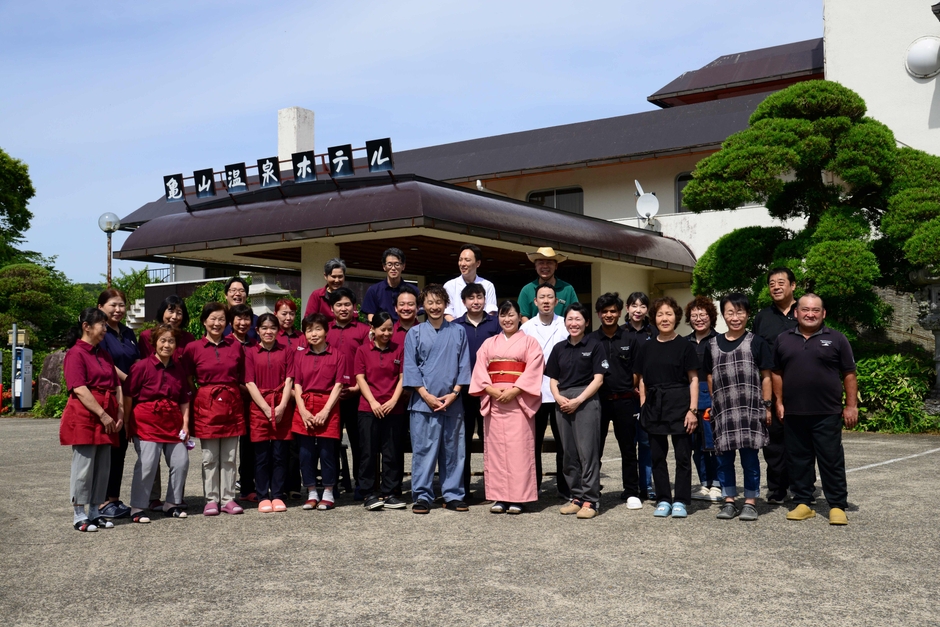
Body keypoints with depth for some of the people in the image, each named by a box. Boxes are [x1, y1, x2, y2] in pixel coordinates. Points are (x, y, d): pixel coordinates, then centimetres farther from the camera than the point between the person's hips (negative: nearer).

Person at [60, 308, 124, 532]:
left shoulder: (104, 355, 17)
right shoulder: (75, 353, -7)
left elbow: (117, 386, 15)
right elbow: (79, 389, -16)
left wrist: (120, 413, 1)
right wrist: (102, 415, -18)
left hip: (106, 418, 7)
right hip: (84, 417, -7)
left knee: (103, 467, 8)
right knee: (84, 466, -4)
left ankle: (94, 512, 16)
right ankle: (79, 515, 5)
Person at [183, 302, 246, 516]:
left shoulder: (236, 346, 6)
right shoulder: (193, 348, 0)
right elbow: (188, 381, 6)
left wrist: (234, 392, 3)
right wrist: (195, 395, -3)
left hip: (232, 404, 2)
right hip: (206, 404, -2)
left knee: (229, 457, 6)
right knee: (209, 457, 3)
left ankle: (228, 499, 13)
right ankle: (211, 500, 11)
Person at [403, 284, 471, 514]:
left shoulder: (458, 332, 8)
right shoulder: (415, 334, 4)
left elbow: (464, 365, 6)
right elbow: (410, 367, 1)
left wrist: (454, 393, -5)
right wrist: (426, 395, -8)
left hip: (452, 402, 2)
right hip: (423, 402, -1)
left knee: (453, 450, 6)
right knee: (423, 450, 0)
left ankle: (453, 495, 15)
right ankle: (422, 496, 7)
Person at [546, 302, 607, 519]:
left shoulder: (593, 346, 0)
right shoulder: (559, 348, 13)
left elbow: (598, 378, -6)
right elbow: (553, 379, 14)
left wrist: (577, 400, -13)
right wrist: (558, 397, -6)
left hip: (587, 401, -5)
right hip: (563, 402, 5)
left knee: (588, 450, -6)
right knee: (569, 452, 8)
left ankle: (590, 499, -2)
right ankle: (576, 496, 16)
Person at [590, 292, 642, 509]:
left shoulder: (629, 340, 7)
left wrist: (636, 392, -1)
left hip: (624, 401, 0)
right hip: (598, 400, 0)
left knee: (628, 448, 6)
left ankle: (631, 492, 15)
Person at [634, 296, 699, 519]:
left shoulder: (685, 346, -1)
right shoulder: (646, 347, 9)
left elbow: (693, 379, -2)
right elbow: (642, 379, 13)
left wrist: (692, 409, -8)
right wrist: (643, 406, 5)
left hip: (679, 404, -4)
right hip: (654, 406, 4)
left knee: (682, 454, 0)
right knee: (657, 455, 8)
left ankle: (680, 501, 9)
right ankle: (663, 499, 17)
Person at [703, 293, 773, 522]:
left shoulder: (756, 342, 2)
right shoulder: (712, 344, 9)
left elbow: (766, 376, 3)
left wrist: (766, 406, -1)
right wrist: (714, 404, 9)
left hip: (750, 409, -3)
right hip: (723, 410, 3)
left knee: (749, 456, 1)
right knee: (724, 457, 7)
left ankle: (750, 502, 12)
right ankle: (729, 501, 18)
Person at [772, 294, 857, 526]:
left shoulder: (836, 339, 2)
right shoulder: (784, 340, 10)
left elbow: (849, 375, 3)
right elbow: (777, 373, 14)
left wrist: (851, 405, -2)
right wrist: (779, 402, 7)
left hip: (827, 413, -3)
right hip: (793, 413, 3)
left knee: (831, 460, 0)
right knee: (798, 460, 8)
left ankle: (837, 506, 6)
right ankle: (802, 503, 18)